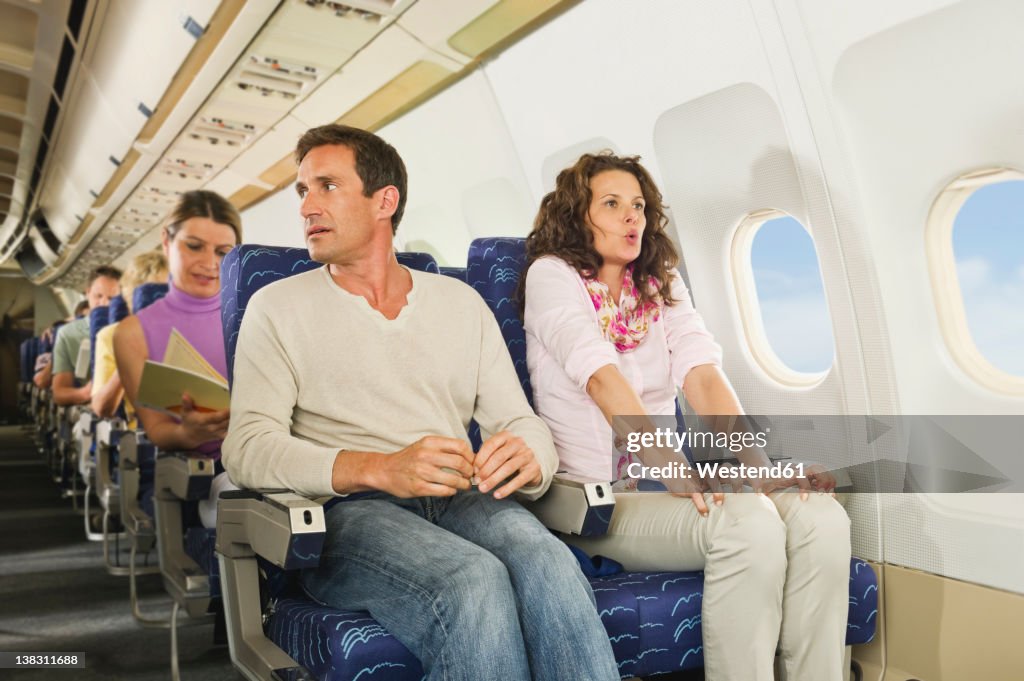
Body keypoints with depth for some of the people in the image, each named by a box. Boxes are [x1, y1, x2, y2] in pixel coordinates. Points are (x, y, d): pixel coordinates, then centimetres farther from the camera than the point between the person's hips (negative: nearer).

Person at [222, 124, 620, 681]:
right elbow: (248, 448, -3)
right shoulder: (278, 307, 10)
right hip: (348, 510, -2)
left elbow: (522, 422, 13)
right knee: (472, 582, -33)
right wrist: (380, 468, -20)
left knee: (547, 560, -31)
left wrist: (527, 458, -14)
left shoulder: (461, 302, 17)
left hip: (463, 502, 3)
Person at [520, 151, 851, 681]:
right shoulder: (551, 274, -1)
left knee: (822, 518, -18)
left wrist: (755, 460, -18)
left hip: (667, 481, 6)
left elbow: (703, 374, -2)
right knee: (750, 522, -30)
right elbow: (601, 376, -19)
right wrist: (670, 465, -32)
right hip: (597, 498, -5)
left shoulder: (662, 284, 16)